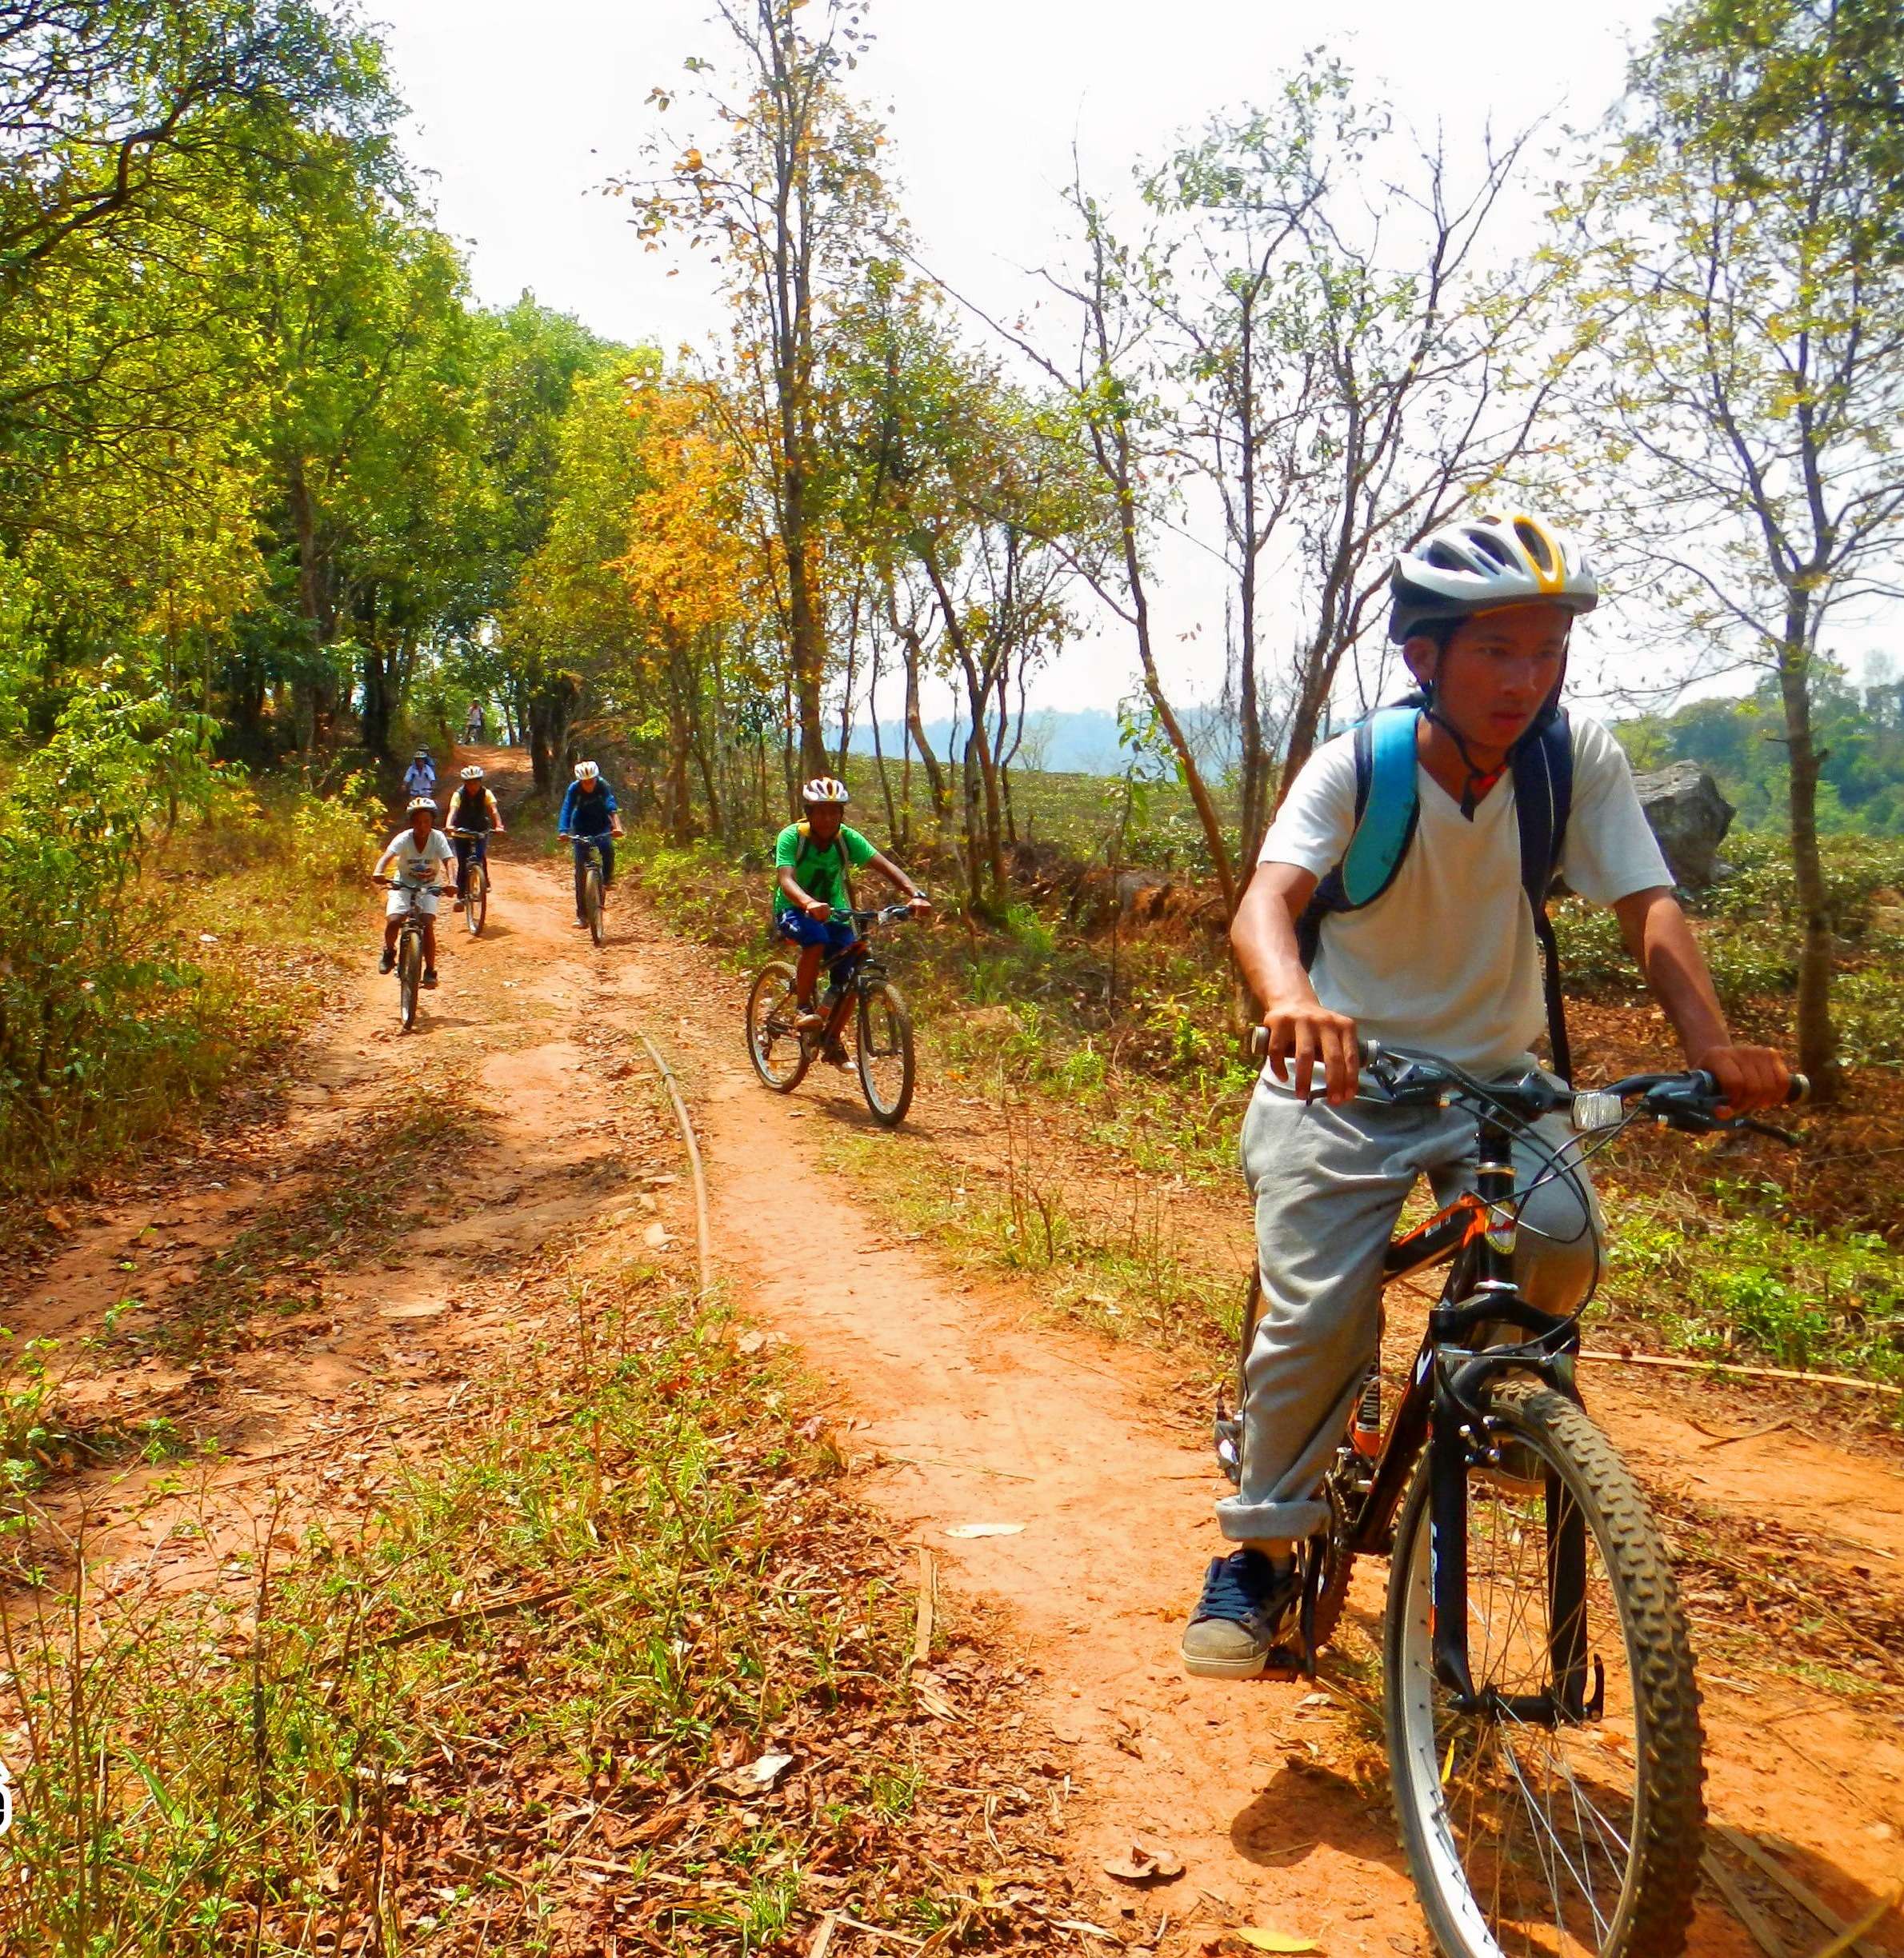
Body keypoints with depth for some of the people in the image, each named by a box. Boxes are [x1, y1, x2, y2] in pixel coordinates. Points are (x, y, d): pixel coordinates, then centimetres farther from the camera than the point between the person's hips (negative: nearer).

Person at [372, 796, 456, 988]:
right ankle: (389, 952, 10)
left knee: (428, 925, -19)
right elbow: (387, 856, -29)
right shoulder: (404, 838, -16)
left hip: (429, 888, 0)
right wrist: (378, 872, -51)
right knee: (393, 921, -21)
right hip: (404, 886, 0)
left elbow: (449, 861, -25)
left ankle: (430, 971, -4)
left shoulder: (438, 837, -14)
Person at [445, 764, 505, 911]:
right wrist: (448, 826, -56)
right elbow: (452, 812, -35)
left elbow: (494, 811, -30)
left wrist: (499, 826, -49)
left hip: (481, 829, 1)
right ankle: (460, 896, 0)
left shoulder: (486, 794, -17)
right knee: (462, 863, -7)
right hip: (461, 830, -1)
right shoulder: (459, 795, -20)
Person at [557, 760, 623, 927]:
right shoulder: (574, 788, -20)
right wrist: (563, 831, -45)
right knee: (580, 869, -8)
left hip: (602, 826, 0)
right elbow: (566, 810, -28)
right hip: (581, 829, 0)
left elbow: (611, 806, -32)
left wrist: (617, 826, -50)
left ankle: (607, 879, -1)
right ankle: (581, 914, -5)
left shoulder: (603, 786, -21)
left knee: (608, 849, -32)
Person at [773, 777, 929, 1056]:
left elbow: (886, 866, -21)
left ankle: (832, 1039, 11)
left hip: (832, 913, 4)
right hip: (794, 911, -4)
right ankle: (803, 1008, -20)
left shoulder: (848, 838, -13)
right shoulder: (791, 837, -21)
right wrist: (809, 903, -57)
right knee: (816, 939, -37)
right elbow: (785, 879, -36)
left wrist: (916, 894, -40)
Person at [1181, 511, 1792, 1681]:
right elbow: (1268, 899, -31)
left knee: (1562, 1240, -25)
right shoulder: (1355, 769, -17)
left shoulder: (1579, 758, -10)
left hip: (1498, 1080, 2)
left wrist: (1713, 1043, -33)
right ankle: (1263, 1552, 11)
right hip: (1343, 1081, -2)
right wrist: (1291, 999, -55)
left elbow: (1648, 902, -15)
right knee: (1315, 1319, -11)